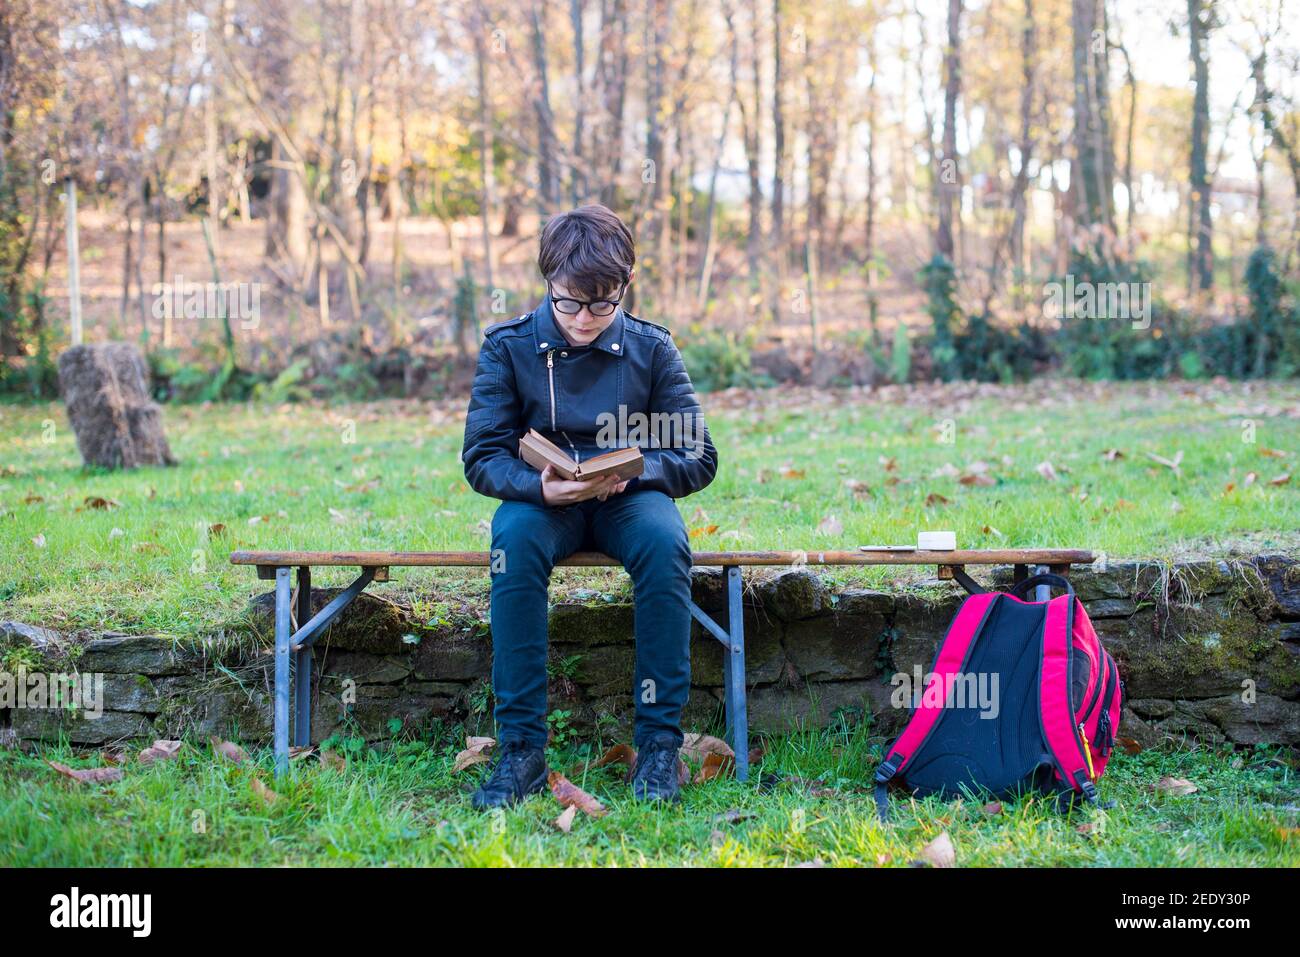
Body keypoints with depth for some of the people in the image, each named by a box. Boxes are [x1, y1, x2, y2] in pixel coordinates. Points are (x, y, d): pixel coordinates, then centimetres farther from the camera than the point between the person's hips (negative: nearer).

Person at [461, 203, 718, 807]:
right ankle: (520, 746, -32)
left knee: (665, 542, -34)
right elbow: (482, 457, -5)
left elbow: (698, 456, -1)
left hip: (628, 499, 0)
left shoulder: (652, 349, -2)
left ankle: (659, 741, -26)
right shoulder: (508, 347, -3)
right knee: (514, 539, -35)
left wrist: (633, 470, -22)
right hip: (543, 500, 0)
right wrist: (539, 485, -27)